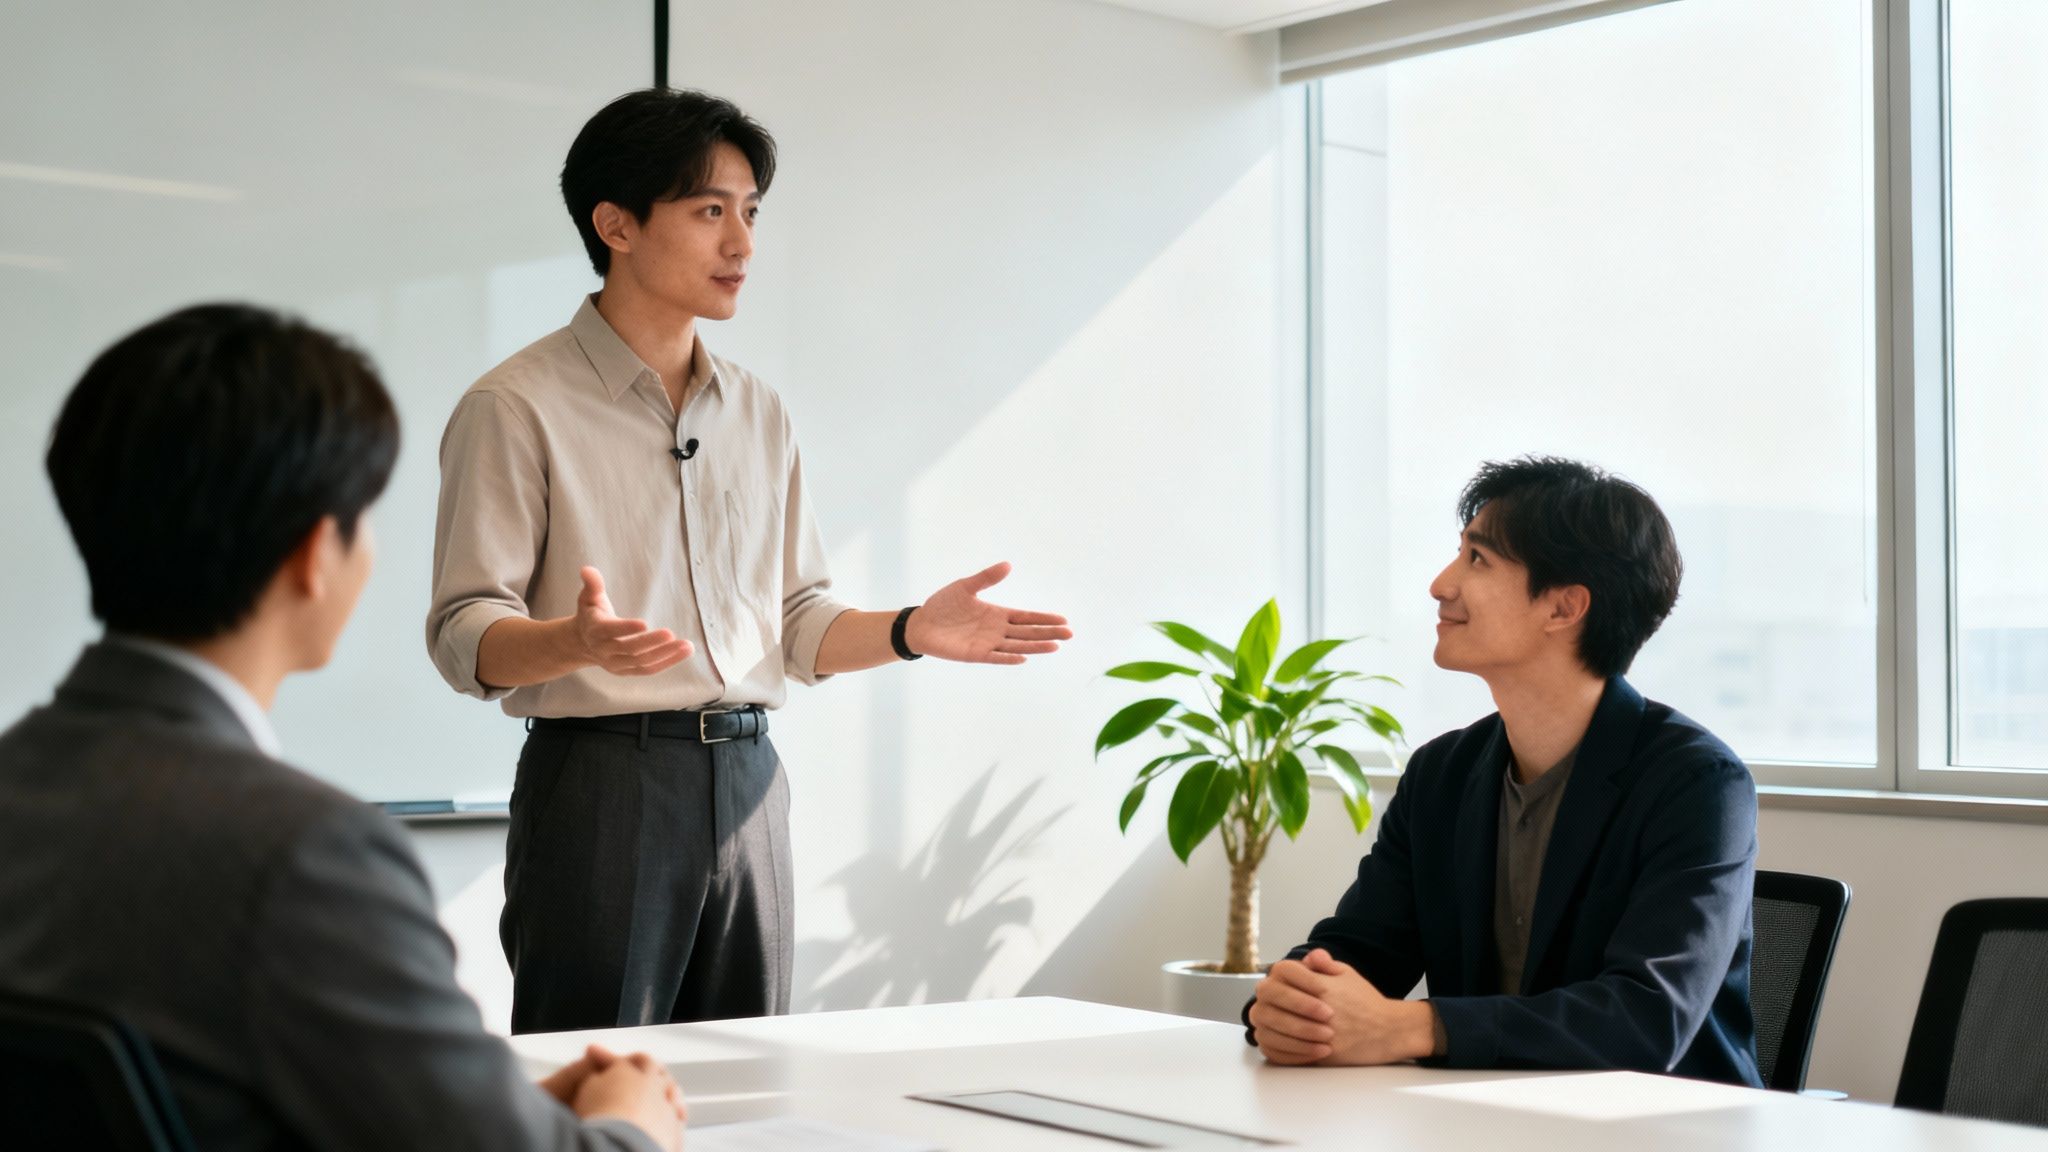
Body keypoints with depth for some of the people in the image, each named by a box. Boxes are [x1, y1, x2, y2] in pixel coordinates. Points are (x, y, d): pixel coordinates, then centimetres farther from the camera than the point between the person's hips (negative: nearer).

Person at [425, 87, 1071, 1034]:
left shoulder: (758, 414, 16)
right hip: (601, 784, -5)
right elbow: (464, 635, -10)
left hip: (747, 783, 6)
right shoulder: (517, 407, -4)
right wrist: (579, 641, -30)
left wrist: (910, 632, -2)